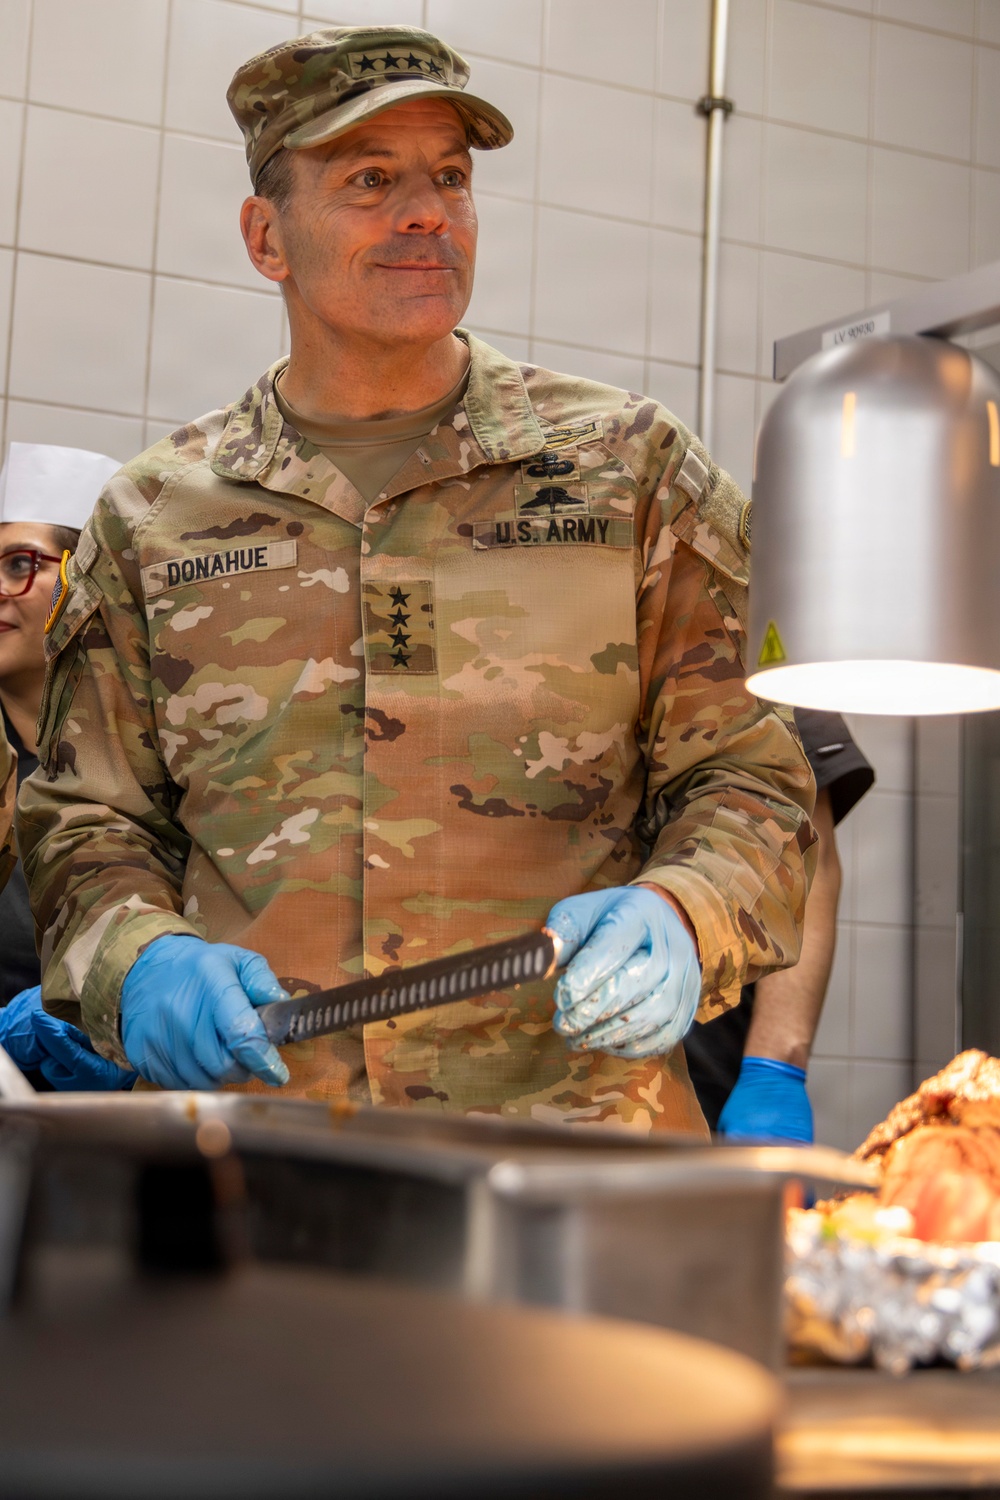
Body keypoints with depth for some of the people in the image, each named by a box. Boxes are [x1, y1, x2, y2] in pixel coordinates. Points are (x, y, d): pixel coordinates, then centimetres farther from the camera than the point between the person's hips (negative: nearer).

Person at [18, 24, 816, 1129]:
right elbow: (87, 826, 18)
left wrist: (678, 918, -10)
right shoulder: (151, 517, 15)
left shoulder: (632, 469, 11)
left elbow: (747, 781, 11)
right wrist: (139, 962, -3)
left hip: (575, 1129, -2)